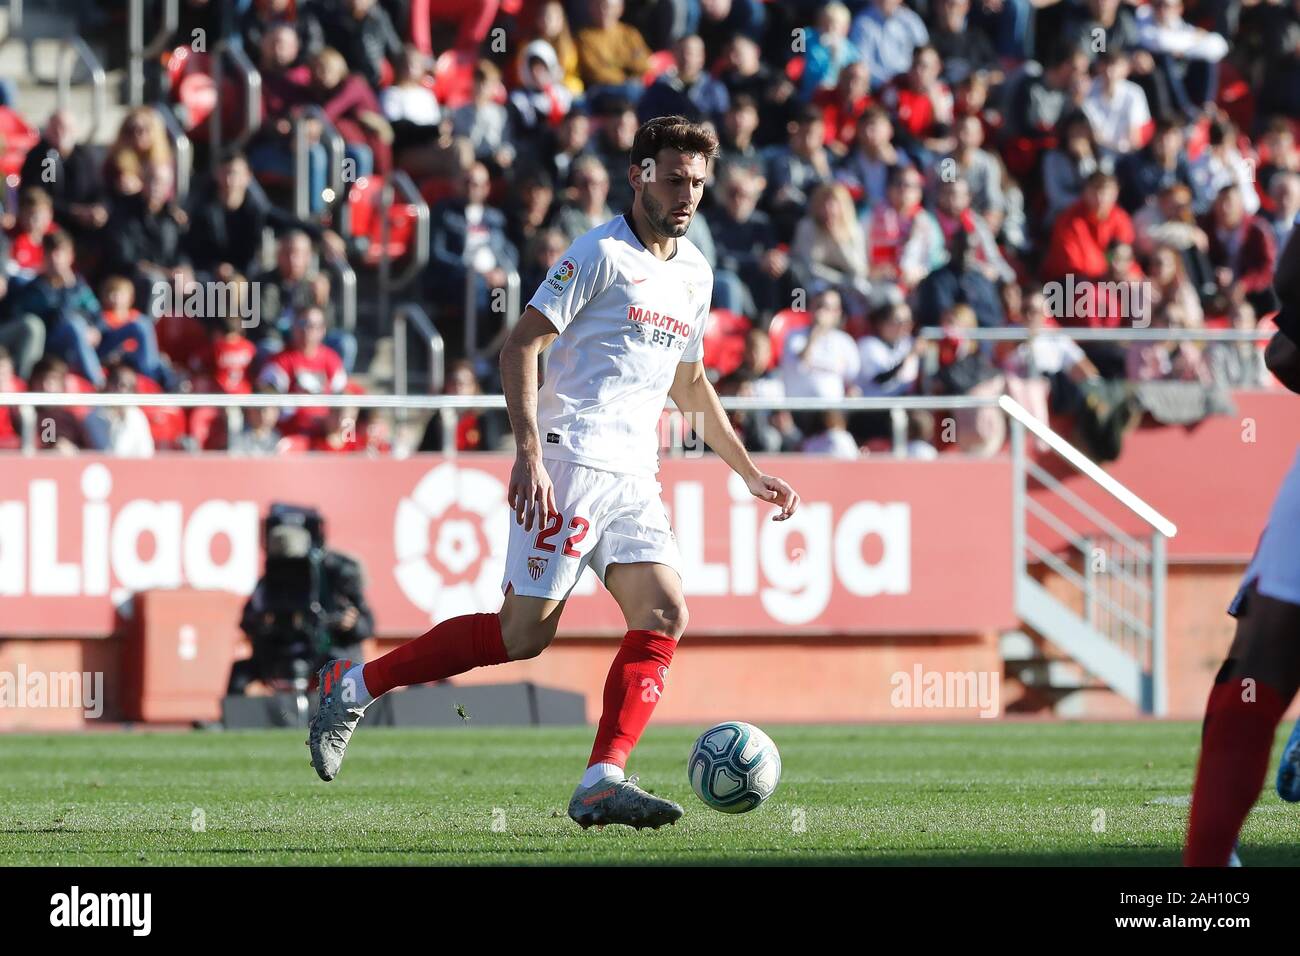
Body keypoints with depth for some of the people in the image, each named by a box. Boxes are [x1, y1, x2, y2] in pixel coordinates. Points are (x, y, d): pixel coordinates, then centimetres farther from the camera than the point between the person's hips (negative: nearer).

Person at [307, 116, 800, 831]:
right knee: (525, 631, -10)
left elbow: (689, 383, 30)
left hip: (632, 477, 8)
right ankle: (354, 685, 2)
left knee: (664, 617, -10)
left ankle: (601, 785, -14)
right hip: (570, 461, -8)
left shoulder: (695, 273, 17)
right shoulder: (602, 254, -7)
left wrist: (749, 473, 27)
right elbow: (520, 348, -11)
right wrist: (530, 450, -22)